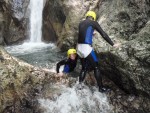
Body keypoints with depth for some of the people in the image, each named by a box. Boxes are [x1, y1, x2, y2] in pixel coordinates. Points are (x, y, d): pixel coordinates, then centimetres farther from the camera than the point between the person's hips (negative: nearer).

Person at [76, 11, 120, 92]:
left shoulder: (81, 23, 18)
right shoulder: (93, 23, 0)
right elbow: (103, 34, -3)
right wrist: (112, 44, 0)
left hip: (79, 47, 7)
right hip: (86, 48, -6)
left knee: (84, 68, 19)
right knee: (96, 67, 4)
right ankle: (101, 87, 9)